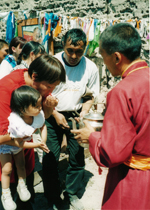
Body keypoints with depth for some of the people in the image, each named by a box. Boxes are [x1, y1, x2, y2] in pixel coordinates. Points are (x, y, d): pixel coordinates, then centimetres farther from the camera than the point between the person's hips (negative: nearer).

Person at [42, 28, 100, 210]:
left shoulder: (90, 67, -6)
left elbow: (91, 94, 7)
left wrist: (84, 112, -7)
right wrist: (56, 115, -9)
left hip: (76, 115, 2)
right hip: (53, 115, -1)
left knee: (78, 157, 4)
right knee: (50, 158, 3)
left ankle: (72, 193, 30)